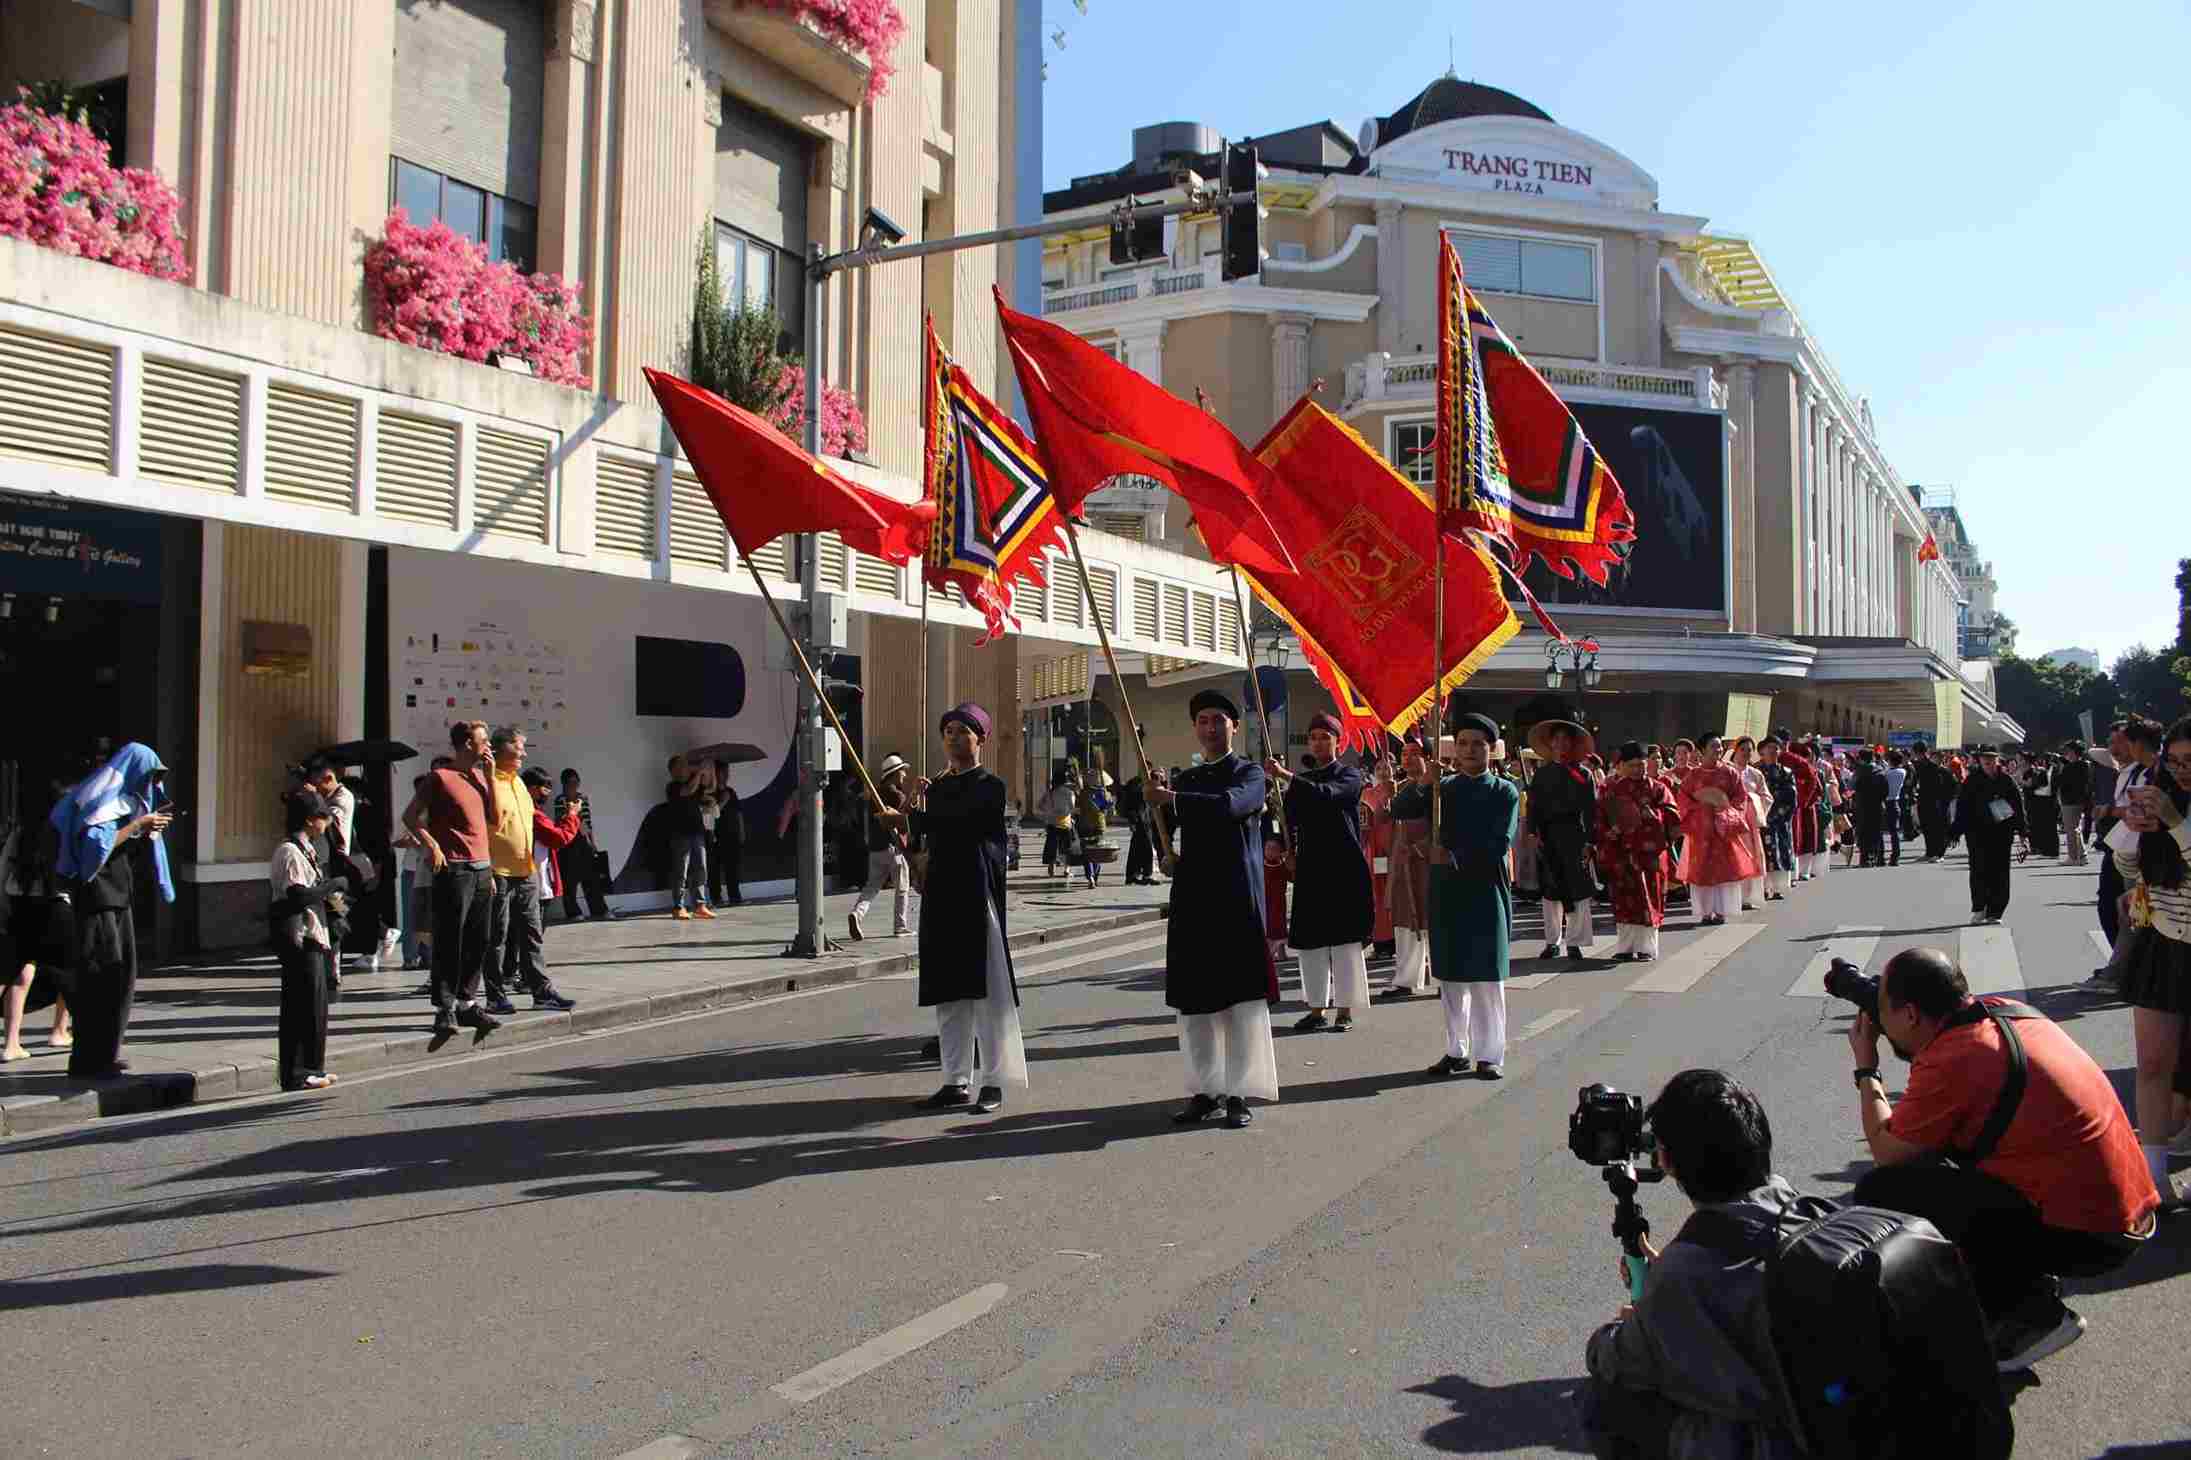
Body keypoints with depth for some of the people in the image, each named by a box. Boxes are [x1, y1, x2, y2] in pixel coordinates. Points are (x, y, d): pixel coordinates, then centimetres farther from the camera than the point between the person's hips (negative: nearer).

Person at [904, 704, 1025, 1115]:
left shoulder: (990, 785, -5)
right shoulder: (937, 785, 15)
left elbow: (960, 824, -20)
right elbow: (923, 839, 12)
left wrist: (909, 817, -11)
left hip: (978, 894, -7)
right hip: (941, 894, 7)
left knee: (988, 990, -3)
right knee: (949, 992, 9)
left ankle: (993, 1083, 4)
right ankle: (957, 1082, 15)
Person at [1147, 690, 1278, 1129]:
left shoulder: (1251, 774, 1)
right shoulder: (1184, 779, 16)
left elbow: (1229, 804, -21)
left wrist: (1172, 799, -27)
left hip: (1238, 901, -5)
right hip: (1192, 899, 5)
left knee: (1242, 999, -2)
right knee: (1194, 1002, 6)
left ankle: (1239, 1095, 5)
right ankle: (1205, 1092, 15)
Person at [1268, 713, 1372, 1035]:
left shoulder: (1350, 775, -2)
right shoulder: (1301, 781, 14)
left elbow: (1327, 794, -23)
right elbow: (1291, 823, 15)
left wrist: (1285, 776, -33)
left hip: (1344, 870, -5)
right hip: (1310, 869, 5)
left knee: (1344, 940, -2)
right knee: (1309, 941, 5)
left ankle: (1345, 1010, 6)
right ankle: (1317, 1009, 14)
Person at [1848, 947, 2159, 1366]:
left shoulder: (1950, 1059, -20)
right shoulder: (2004, 1010, 5)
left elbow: (1887, 1152, -8)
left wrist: (1866, 1069, 4)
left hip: (2083, 1234, -9)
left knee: (1880, 1193, -11)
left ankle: (2028, 1317, -2)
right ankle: (2036, 1283, 16)